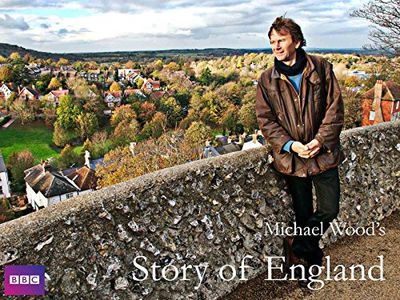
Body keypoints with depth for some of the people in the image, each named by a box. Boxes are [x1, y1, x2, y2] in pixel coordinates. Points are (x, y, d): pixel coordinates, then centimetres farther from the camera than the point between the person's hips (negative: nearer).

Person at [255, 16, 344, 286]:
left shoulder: (321, 67, -2)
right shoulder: (268, 80, -2)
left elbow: (335, 107, -3)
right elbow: (265, 120, -4)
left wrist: (321, 139, -16)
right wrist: (290, 145, -17)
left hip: (324, 153, 1)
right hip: (291, 157, 0)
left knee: (330, 209, 4)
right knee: (304, 213, 12)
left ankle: (297, 246, 27)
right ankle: (312, 257, 34)